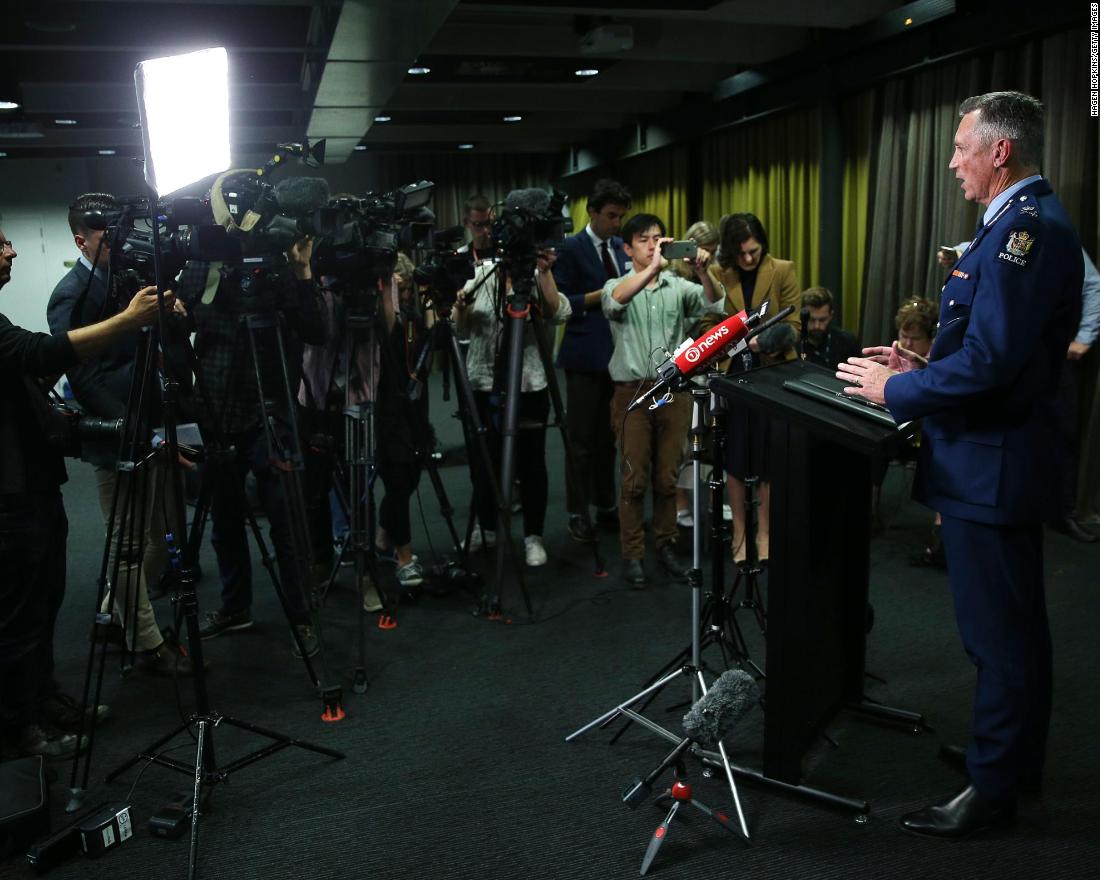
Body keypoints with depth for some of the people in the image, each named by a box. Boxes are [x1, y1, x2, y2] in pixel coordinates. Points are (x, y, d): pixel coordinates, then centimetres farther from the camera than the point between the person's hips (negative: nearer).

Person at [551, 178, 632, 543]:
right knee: (582, 440, 1)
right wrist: (601, 295, -18)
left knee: (608, 437, 13)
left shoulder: (621, 247, 13)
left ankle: (606, 505, 24)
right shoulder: (571, 248, -7)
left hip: (618, 354, 6)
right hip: (586, 355, -6)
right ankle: (577, 513, 11)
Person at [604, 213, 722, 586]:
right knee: (634, 478, 2)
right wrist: (653, 267, -36)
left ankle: (665, 546, 23)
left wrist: (702, 271, -28)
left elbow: (712, 303, -9)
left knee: (667, 477, 9)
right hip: (633, 391, -2)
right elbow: (615, 299, -23)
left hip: (674, 390, 2)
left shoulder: (678, 286, 8)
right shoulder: (618, 285, 2)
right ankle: (632, 554, 12)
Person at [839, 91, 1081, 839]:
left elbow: (988, 362, -27)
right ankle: (1017, 757, 37)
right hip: (1006, 454, 11)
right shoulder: (1032, 220, 13)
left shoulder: (1024, 228, -20)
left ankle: (993, 788, 18)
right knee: (1015, 625, 21)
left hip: (990, 464, -11)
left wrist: (895, 390, -15)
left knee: (998, 633, 3)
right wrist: (919, 369, 11)